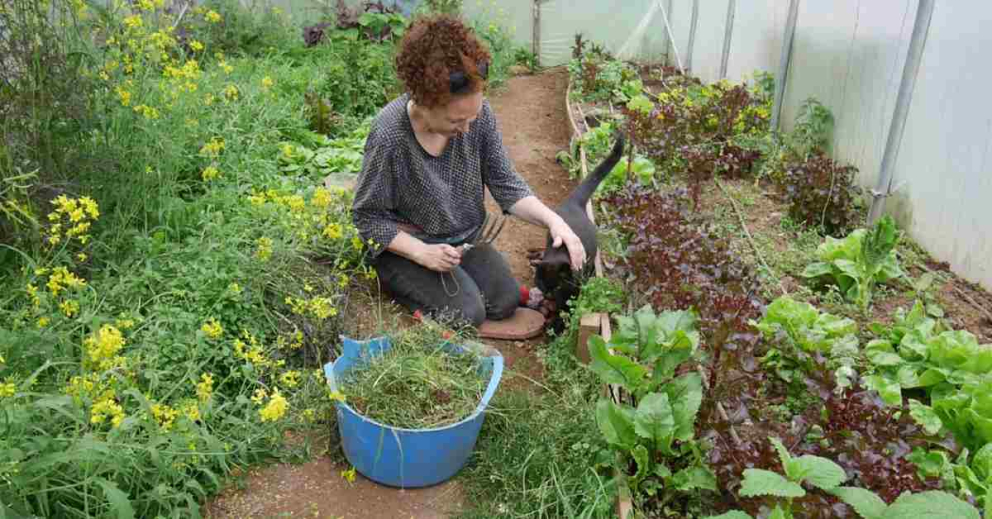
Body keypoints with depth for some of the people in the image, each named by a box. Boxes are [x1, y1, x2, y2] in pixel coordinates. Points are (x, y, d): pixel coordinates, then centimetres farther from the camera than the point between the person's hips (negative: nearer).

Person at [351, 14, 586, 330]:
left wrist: (553, 219, -23)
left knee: (506, 302, -5)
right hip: (406, 246, -5)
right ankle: (400, 283, 9)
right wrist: (422, 252, -27)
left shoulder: (478, 113, -17)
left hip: (464, 238, 5)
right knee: (468, 314, -17)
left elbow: (506, 184, -8)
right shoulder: (389, 135, -30)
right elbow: (367, 217, -17)